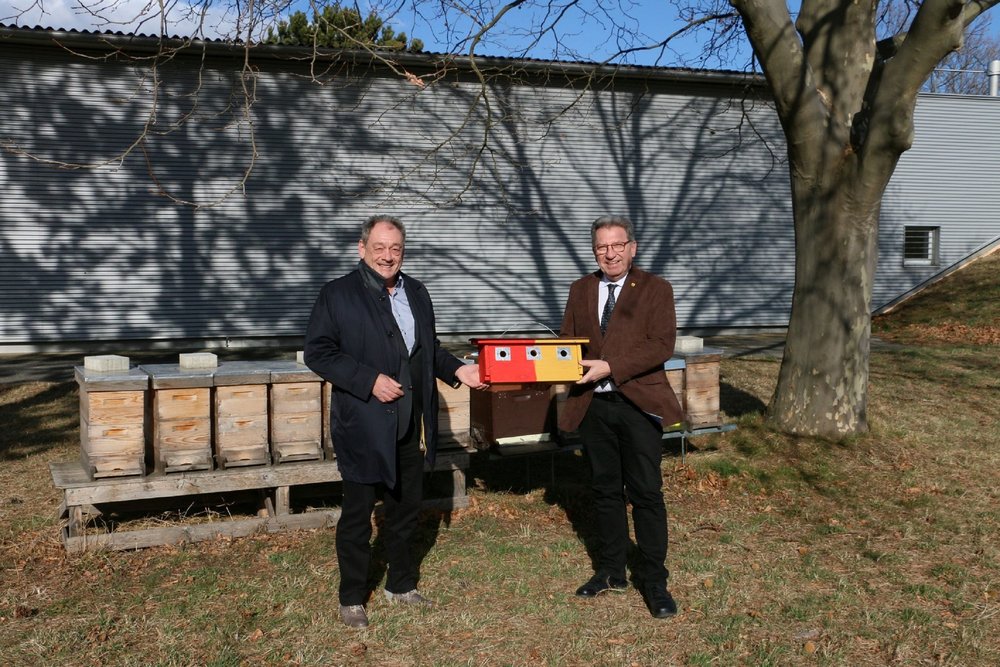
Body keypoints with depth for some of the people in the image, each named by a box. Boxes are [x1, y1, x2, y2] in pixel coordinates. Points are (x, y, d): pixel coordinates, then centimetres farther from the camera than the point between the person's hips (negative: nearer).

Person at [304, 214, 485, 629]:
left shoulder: (416, 292, 11)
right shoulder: (338, 294, -8)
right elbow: (318, 352, -13)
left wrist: (457, 369, 2)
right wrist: (370, 380, -20)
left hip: (410, 426, 6)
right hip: (363, 426, -6)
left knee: (405, 508, 17)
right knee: (357, 514, 6)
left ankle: (401, 585, 35)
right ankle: (352, 598, 22)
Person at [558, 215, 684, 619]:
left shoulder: (655, 289, -2)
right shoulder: (580, 290, 12)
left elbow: (662, 345, -12)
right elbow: (566, 339, 15)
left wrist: (611, 368, -21)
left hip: (638, 404, -4)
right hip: (592, 405, 4)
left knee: (646, 493, -1)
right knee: (605, 490, 13)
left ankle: (654, 581, 10)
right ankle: (611, 572, 26)